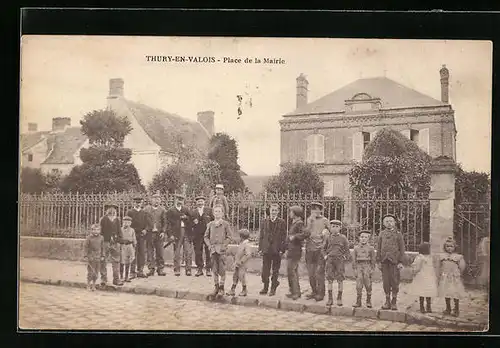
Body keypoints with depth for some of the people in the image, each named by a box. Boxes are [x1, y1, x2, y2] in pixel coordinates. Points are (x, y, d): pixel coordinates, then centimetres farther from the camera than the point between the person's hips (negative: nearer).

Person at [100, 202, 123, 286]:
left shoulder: (117, 220, 12)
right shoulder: (103, 219, 1)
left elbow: (119, 231, 13)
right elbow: (101, 231, -2)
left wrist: (118, 240, 3)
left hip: (115, 243, 3)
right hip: (105, 242, -3)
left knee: (116, 261, 4)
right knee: (103, 261, 0)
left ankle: (116, 279, 10)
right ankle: (103, 279, 8)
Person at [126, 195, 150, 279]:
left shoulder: (145, 213, 14)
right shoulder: (130, 212, 6)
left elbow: (148, 223, 8)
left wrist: (145, 229, -9)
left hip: (142, 235, 3)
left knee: (142, 254, 2)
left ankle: (140, 271, 10)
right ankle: (132, 272, -2)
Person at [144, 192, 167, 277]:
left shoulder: (162, 210, 7)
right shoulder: (146, 209, 7)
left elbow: (165, 222, 7)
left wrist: (163, 232, -4)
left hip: (159, 233, 0)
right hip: (149, 233, 0)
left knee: (160, 252, 0)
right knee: (150, 252, 0)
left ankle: (160, 269, 6)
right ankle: (151, 269, 6)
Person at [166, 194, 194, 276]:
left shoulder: (186, 210, 18)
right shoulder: (170, 211, 7)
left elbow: (191, 219, 14)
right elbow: (168, 224, 2)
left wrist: (186, 217, -6)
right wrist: (170, 234, -7)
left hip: (187, 233, 3)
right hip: (177, 234, -2)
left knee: (189, 252, -3)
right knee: (177, 253, -1)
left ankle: (188, 270, 2)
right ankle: (176, 270, 7)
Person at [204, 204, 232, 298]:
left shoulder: (225, 224, 1)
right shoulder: (210, 224, 9)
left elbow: (229, 237, 1)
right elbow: (206, 237, 12)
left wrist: (223, 246, -10)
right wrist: (210, 246, -2)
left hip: (222, 250, -3)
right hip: (213, 250, 3)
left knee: (222, 270, -2)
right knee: (214, 270, 8)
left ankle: (221, 288, 7)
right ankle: (216, 287, 19)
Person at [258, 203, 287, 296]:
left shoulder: (282, 222, 0)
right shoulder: (264, 221, 7)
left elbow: (284, 237, -1)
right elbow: (261, 235, 8)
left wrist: (282, 249, -8)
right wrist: (260, 248, 2)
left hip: (277, 250, -2)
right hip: (266, 249, 2)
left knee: (275, 271, 5)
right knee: (265, 270, 5)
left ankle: (273, 288, 15)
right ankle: (265, 287, 17)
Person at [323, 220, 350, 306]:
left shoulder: (343, 238, 4)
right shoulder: (328, 237, 8)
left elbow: (347, 249, 9)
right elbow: (324, 248, 18)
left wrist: (345, 257, -5)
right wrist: (325, 255, 4)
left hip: (340, 260, -1)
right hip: (330, 260, 1)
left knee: (340, 280, 0)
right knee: (330, 280, 1)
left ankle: (339, 298, 11)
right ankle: (330, 298, 9)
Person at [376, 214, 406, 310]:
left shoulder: (398, 234, 4)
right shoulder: (381, 234, 11)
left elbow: (402, 249, 1)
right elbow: (378, 248, 11)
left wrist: (400, 262, -5)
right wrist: (378, 261, 5)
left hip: (394, 261, -2)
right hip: (384, 261, 2)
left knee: (395, 282, 0)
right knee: (386, 282, 4)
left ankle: (394, 302, 9)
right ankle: (387, 302, 13)